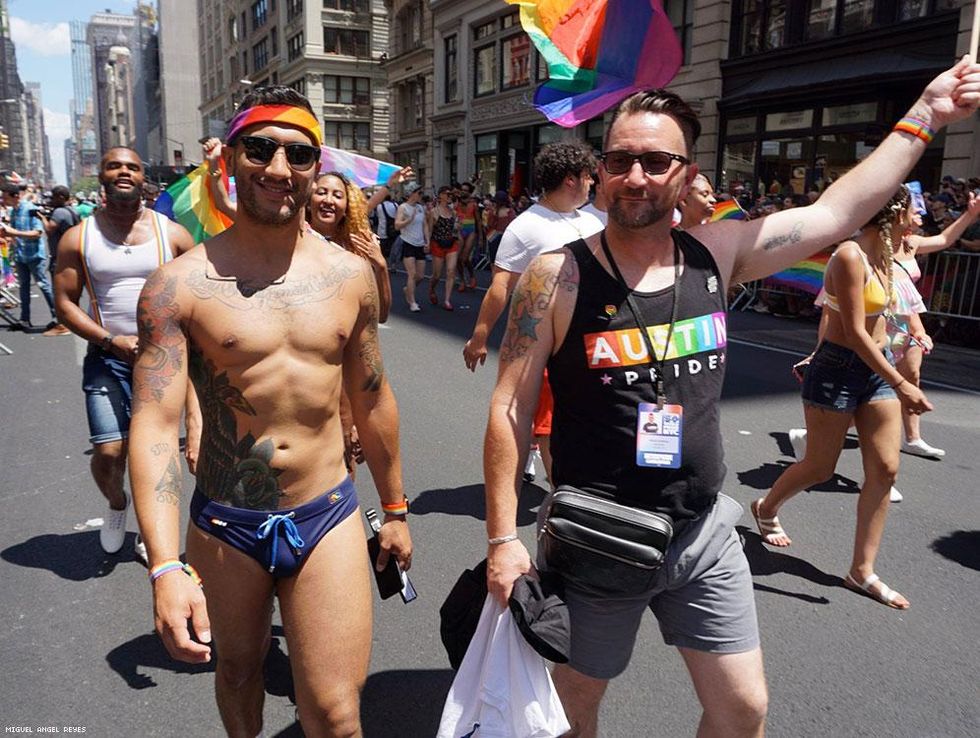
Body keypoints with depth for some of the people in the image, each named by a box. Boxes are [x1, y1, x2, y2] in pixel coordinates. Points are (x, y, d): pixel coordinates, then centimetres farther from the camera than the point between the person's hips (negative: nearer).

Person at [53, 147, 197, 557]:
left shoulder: (173, 234, 1)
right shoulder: (78, 238, 2)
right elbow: (65, 303, 1)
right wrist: (111, 341, -12)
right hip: (107, 358, 0)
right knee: (108, 451, -8)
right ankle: (116, 504, 27)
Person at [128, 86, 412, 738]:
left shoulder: (351, 274, 0)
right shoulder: (181, 283, -9)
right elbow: (155, 424, -14)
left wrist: (395, 508, 14)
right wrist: (166, 566, -24)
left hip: (328, 518, 1)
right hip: (224, 528, 0)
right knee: (236, 669, 24)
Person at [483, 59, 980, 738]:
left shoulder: (717, 253, -2)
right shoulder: (557, 275, -14)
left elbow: (838, 213, 9)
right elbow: (511, 409, -11)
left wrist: (925, 116, 13)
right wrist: (503, 537, -12)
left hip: (705, 533, 4)